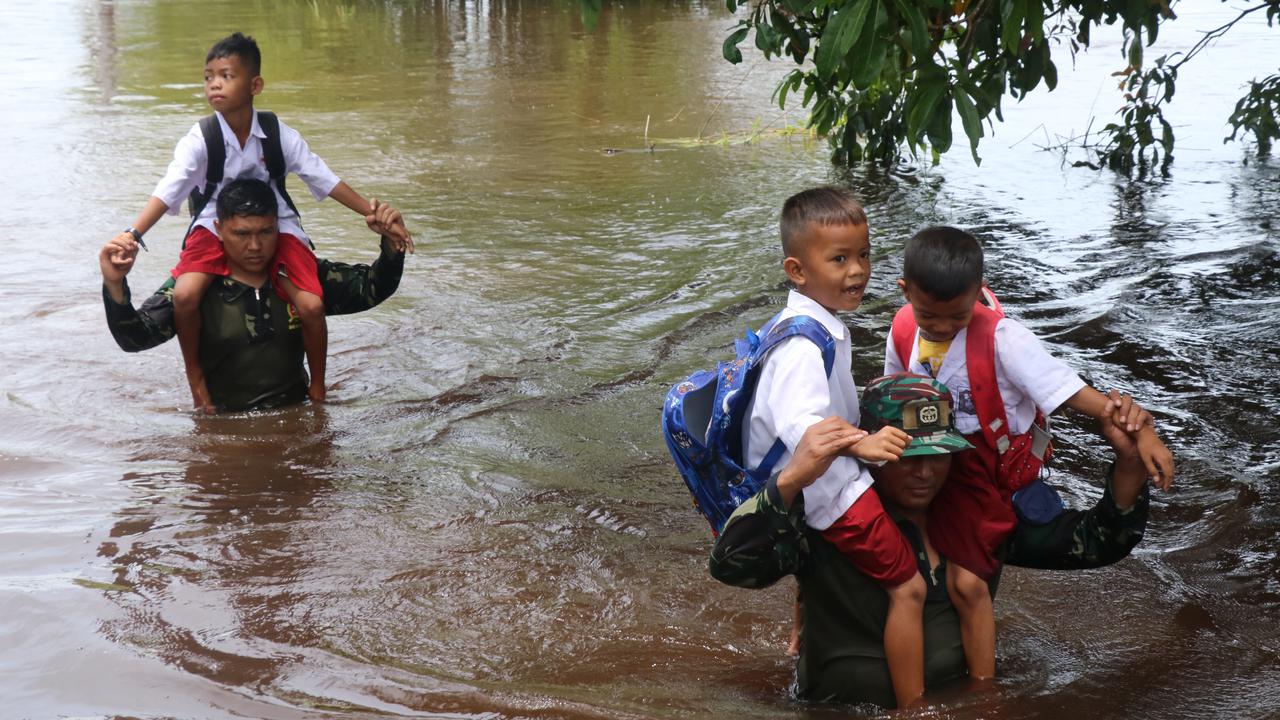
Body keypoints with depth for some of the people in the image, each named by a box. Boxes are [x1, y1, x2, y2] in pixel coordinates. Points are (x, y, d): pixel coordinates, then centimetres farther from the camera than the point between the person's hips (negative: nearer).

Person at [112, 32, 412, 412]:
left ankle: (318, 387, 7)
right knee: (184, 295, -28)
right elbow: (167, 193, -21)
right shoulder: (199, 141, -14)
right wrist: (133, 235, -36)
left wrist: (375, 215, -7)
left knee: (311, 305, -19)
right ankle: (194, 373, 0)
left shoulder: (278, 134, -9)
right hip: (216, 227, -1)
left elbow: (325, 180, -4)